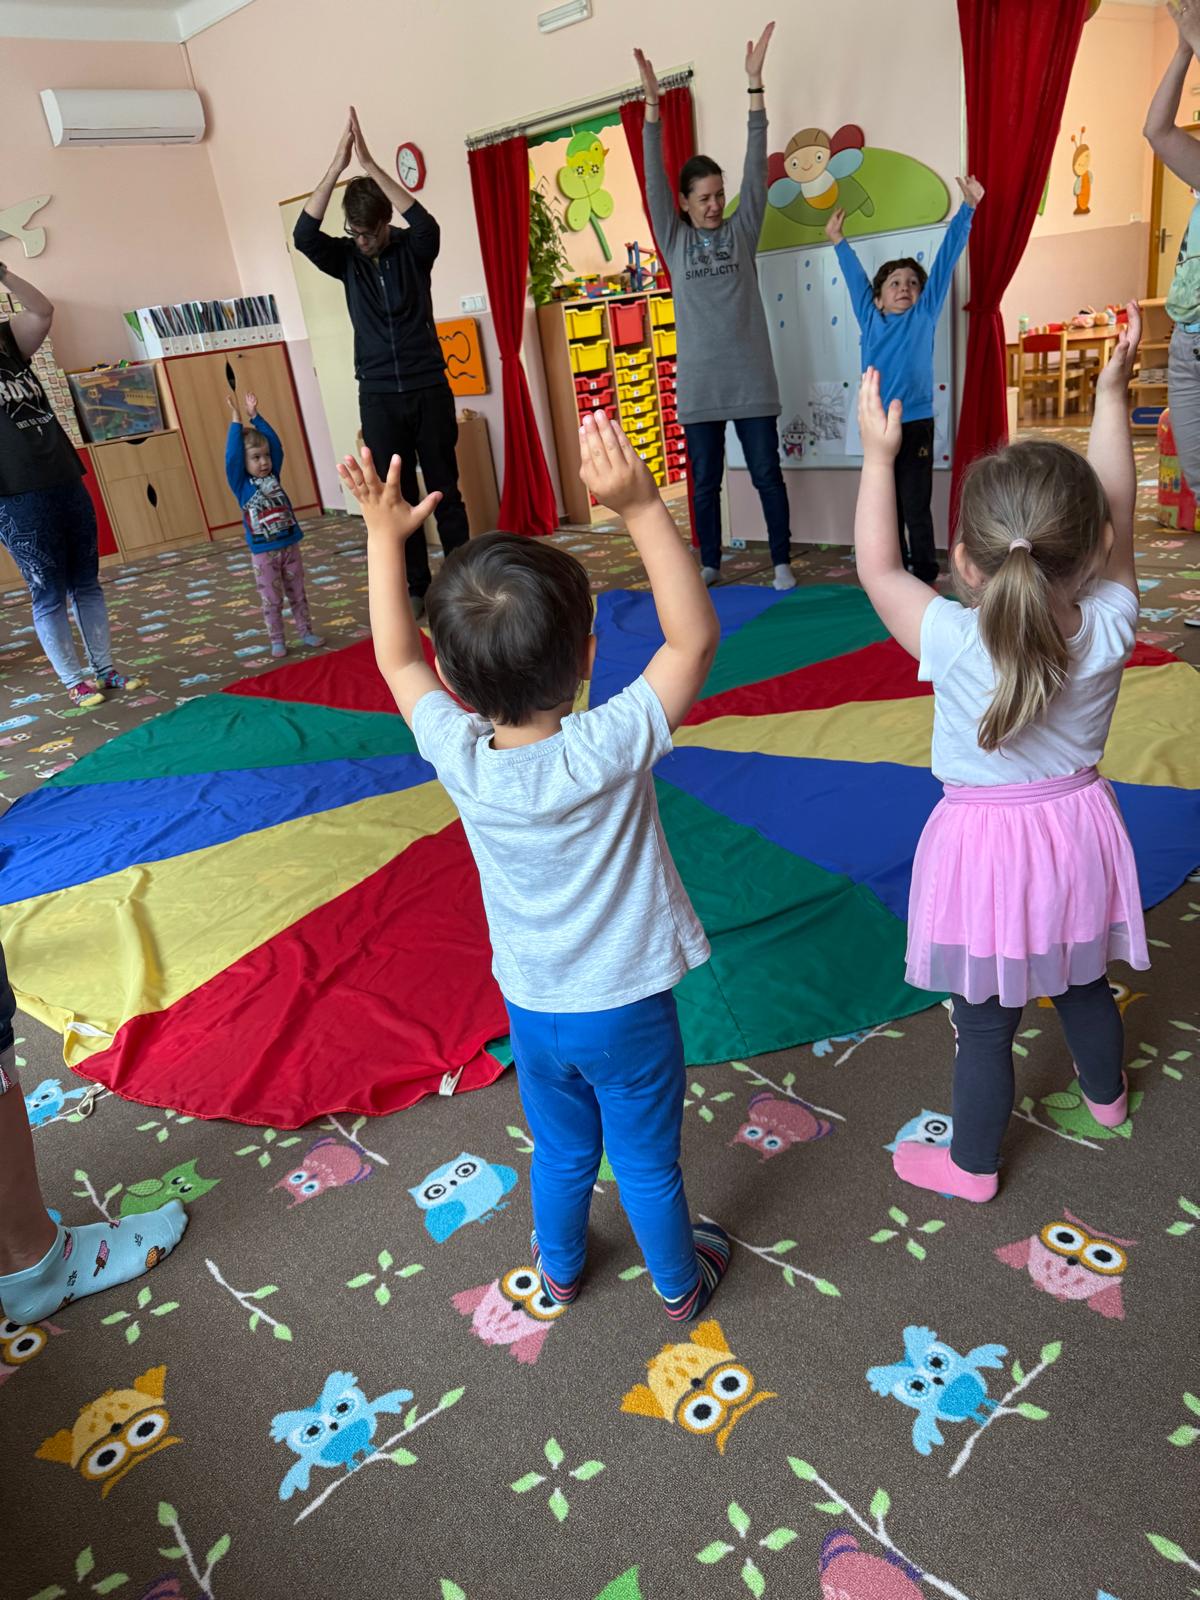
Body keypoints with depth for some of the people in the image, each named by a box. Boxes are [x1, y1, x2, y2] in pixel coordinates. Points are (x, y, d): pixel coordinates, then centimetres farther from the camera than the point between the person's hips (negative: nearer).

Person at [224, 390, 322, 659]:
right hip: (263, 553, -3)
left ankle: (306, 631, 26)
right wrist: (236, 420, -18)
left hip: (290, 546, 3)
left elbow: (275, 443, -1)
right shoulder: (241, 484, -6)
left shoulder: (273, 475, 5)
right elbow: (232, 455, -18)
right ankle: (276, 640, 16)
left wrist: (255, 416, -5)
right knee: (271, 600, 6)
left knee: (297, 594, 14)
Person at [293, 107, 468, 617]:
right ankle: (417, 587, 10)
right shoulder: (347, 259, 4)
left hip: (429, 388, -1)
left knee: (444, 489, 2)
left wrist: (370, 164, -27)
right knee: (397, 496, 3)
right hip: (378, 396, 2)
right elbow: (303, 235, -15)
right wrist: (338, 164, -21)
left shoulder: (413, 249, 0)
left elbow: (428, 225, -23)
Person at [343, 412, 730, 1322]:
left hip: (532, 1008, 3)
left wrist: (385, 536, 4)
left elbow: (397, 659, -2)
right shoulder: (610, 749, -29)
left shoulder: (459, 757, -20)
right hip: (627, 1009, -3)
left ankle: (560, 1268, 54)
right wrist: (641, 508, -27)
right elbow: (695, 637, -22)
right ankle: (680, 1283, 47)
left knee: (561, 1153, 28)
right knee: (647, 1161, 21)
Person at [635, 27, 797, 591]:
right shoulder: (673, 238, 8)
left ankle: (782, 563, 9)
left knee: (767, 473, 1)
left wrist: (755, 83, -5)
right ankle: (710, 564, 19)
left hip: (750, 378, 0)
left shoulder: (741, 231, 9)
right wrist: (652, 102, -7)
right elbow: (654, 178, 1)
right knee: (705, 481, 7)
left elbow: (757, 167, 2)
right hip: (699, 382, 0)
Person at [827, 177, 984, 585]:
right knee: (887, 510, 10)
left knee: (917, 509, 0)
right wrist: (838, 241, 36)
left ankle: (926, 579, 8)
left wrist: (967, 208, 4)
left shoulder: (924, 316, 5)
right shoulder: (870, 320, 10)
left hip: (916, 425, -3)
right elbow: (856, 278, 24)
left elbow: (945, 259, 5)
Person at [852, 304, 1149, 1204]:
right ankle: (1107, 1094, 56)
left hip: (986, 847, -4)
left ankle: (972, 1165, 32)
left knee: (986, 1023, 12)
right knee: (1083, 985, 29)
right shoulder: (1110, 628, -18)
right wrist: (1112, 398, 7)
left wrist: (879, 456, -4)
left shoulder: (954, 644, -27)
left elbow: (877, 569, -12)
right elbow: (1117, 518, -2)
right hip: (1077, 831, 4)